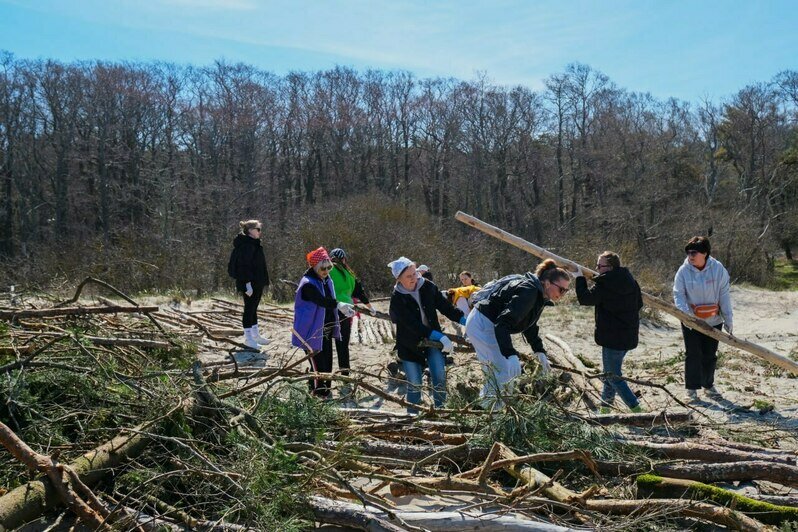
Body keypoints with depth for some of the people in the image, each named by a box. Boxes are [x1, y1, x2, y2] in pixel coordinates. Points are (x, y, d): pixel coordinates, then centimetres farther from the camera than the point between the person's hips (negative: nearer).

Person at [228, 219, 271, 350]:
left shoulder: (254, 244, 14)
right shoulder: (246, 245, -18)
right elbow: (244, 266, -23)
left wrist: (262, 282, 23)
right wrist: (248, 283, -26)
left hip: (257, 283, 10)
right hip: (250, 284, -10)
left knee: (253, 309, 16)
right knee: (249, 309, -3)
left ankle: (256, 335, 26)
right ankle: (248, 338, 4)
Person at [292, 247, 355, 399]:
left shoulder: (327, 280, 7)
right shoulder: (308, 284, -21)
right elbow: (322, 300, -38)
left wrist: (344, 309, 8)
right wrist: (339, 305, -52)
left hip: (326, 329, 9)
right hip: (313, 331, -8)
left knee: (327, 363, 15)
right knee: (318, 363, -7)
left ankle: (325, 390, 28)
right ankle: (319, 393, 4)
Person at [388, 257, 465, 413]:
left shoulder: (427, 287, -6)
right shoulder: (397, 298, -18)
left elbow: (445, 306, 0)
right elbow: (412, 324, -26)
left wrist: (463, 320, -13)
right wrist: (440, 337, -32)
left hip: (432, 340, 3)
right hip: (410, 345, -3)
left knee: (439, 377, -9)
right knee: (415, 383, 1)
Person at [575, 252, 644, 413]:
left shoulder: (603, 284, -17)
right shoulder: (631, 281, 8)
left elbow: (585, 298, -15)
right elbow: (639, 304, 16)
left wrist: (580, 278, -5)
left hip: (612, 338, -9)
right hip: (630, 336, 9)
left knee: (613, 376, 0)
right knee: (611, 372, 21)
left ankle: (636, 409, -6)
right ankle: (605, 407, 31)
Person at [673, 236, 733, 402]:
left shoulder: (718, 269, -9)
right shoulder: (684, 271, -11)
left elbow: (724, 295, -5)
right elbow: (678, 294, -10)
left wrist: (728, 319, -5)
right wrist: (686, 313, -25)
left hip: (713, 321, 1)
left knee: (710, 356, 13)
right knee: (693, 355, 2)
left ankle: (708, 385, 31)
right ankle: (692, 388, 12)